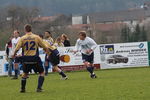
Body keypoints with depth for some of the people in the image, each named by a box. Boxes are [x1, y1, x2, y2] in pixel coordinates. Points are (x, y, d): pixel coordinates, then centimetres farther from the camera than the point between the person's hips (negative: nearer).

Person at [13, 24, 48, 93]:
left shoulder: (22, 38, -2)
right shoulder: (36, 37, -2)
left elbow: (17, 48, -8)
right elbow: (44, 47, 5)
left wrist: (14, 55, 12)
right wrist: (47, 50, 26)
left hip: (26, 59, 2)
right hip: (35, 58, -2)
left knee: (25, 73, 24)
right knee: (42, 73, 13)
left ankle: (22, 88, 24)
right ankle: (39, 88, -1)